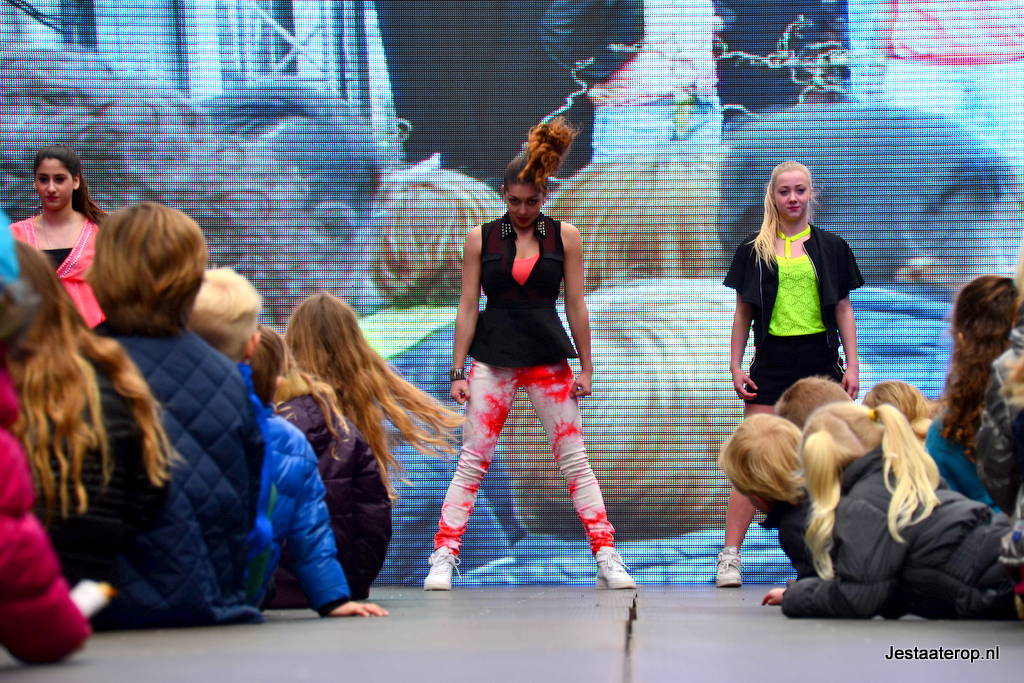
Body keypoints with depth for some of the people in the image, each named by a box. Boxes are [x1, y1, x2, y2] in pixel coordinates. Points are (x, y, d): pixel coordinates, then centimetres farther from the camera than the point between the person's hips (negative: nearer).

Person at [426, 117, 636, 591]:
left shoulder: (564, 237, 3)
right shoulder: (480, 238, 2)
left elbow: (576, 305, 5)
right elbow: (467, 307, 2)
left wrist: (586, 368, 3)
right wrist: (458, 370, -2)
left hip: (548, 358, 1)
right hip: (492, 358, -1)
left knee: (574, 460, 2)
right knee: (472, 461, -4)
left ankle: (607, 557, 3)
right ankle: (443, 558, -3)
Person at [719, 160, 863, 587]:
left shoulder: (832, 247, 9)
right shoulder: (754, 250, 9)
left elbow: (843, 309, 10)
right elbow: (743, 312, 10)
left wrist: (853, 365, 3)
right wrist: (735, 366, 3)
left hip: (820, 359, 1)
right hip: (772, 360, -1)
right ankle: (729, 556, -8)